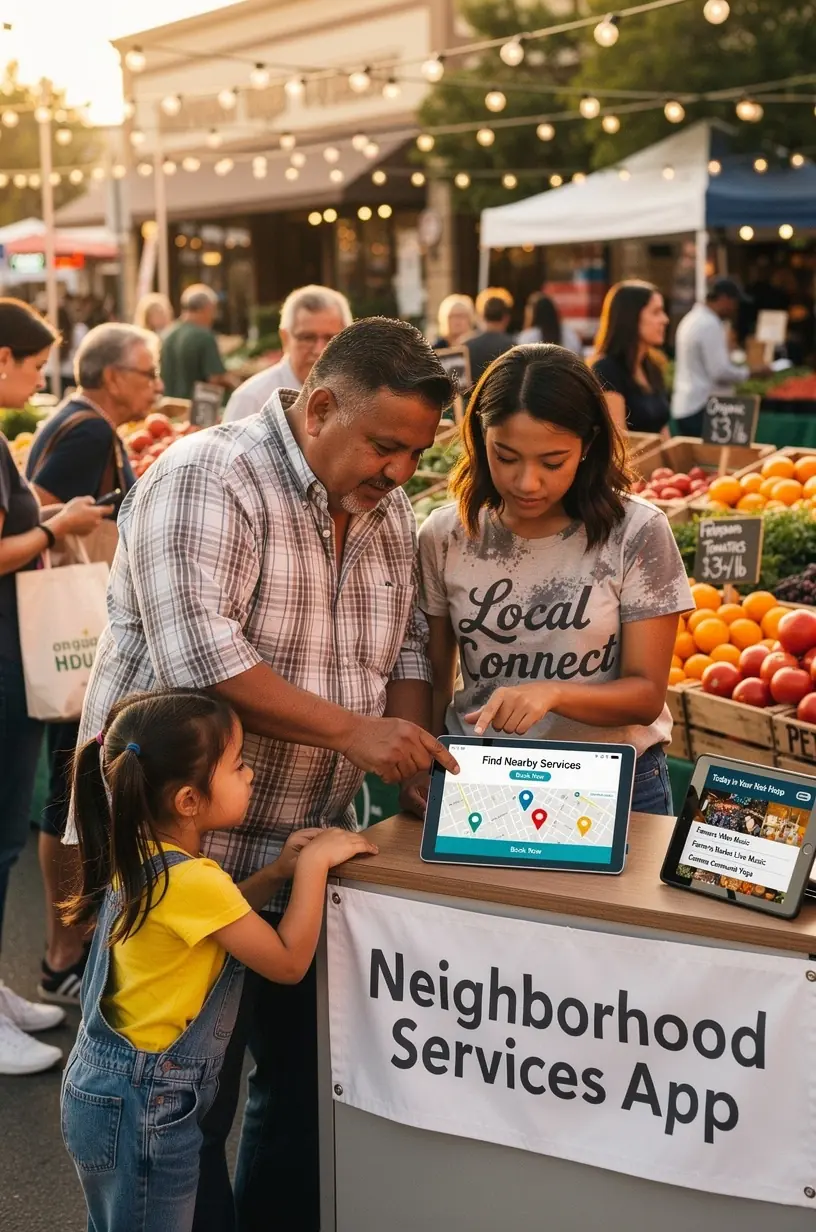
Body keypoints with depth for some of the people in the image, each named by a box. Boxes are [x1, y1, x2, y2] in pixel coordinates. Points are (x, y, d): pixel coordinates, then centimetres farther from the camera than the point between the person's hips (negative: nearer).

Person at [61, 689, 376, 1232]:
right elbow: (288, 962, -17)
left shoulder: (141, 857, 0)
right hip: (142, 1109, -9)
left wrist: (278, 872, 4)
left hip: (106, 1089, 9)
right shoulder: (189, 879, -26)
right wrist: (314, 865, -10)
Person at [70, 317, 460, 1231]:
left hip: (313, 844, 7)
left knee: (306, 1070, 18)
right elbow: (196, 650, -27)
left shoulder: (387, 509, 8)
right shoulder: (205, 479, -17)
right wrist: (349, 729, -27)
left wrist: (409, 739, -6)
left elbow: (406, 643, 13)